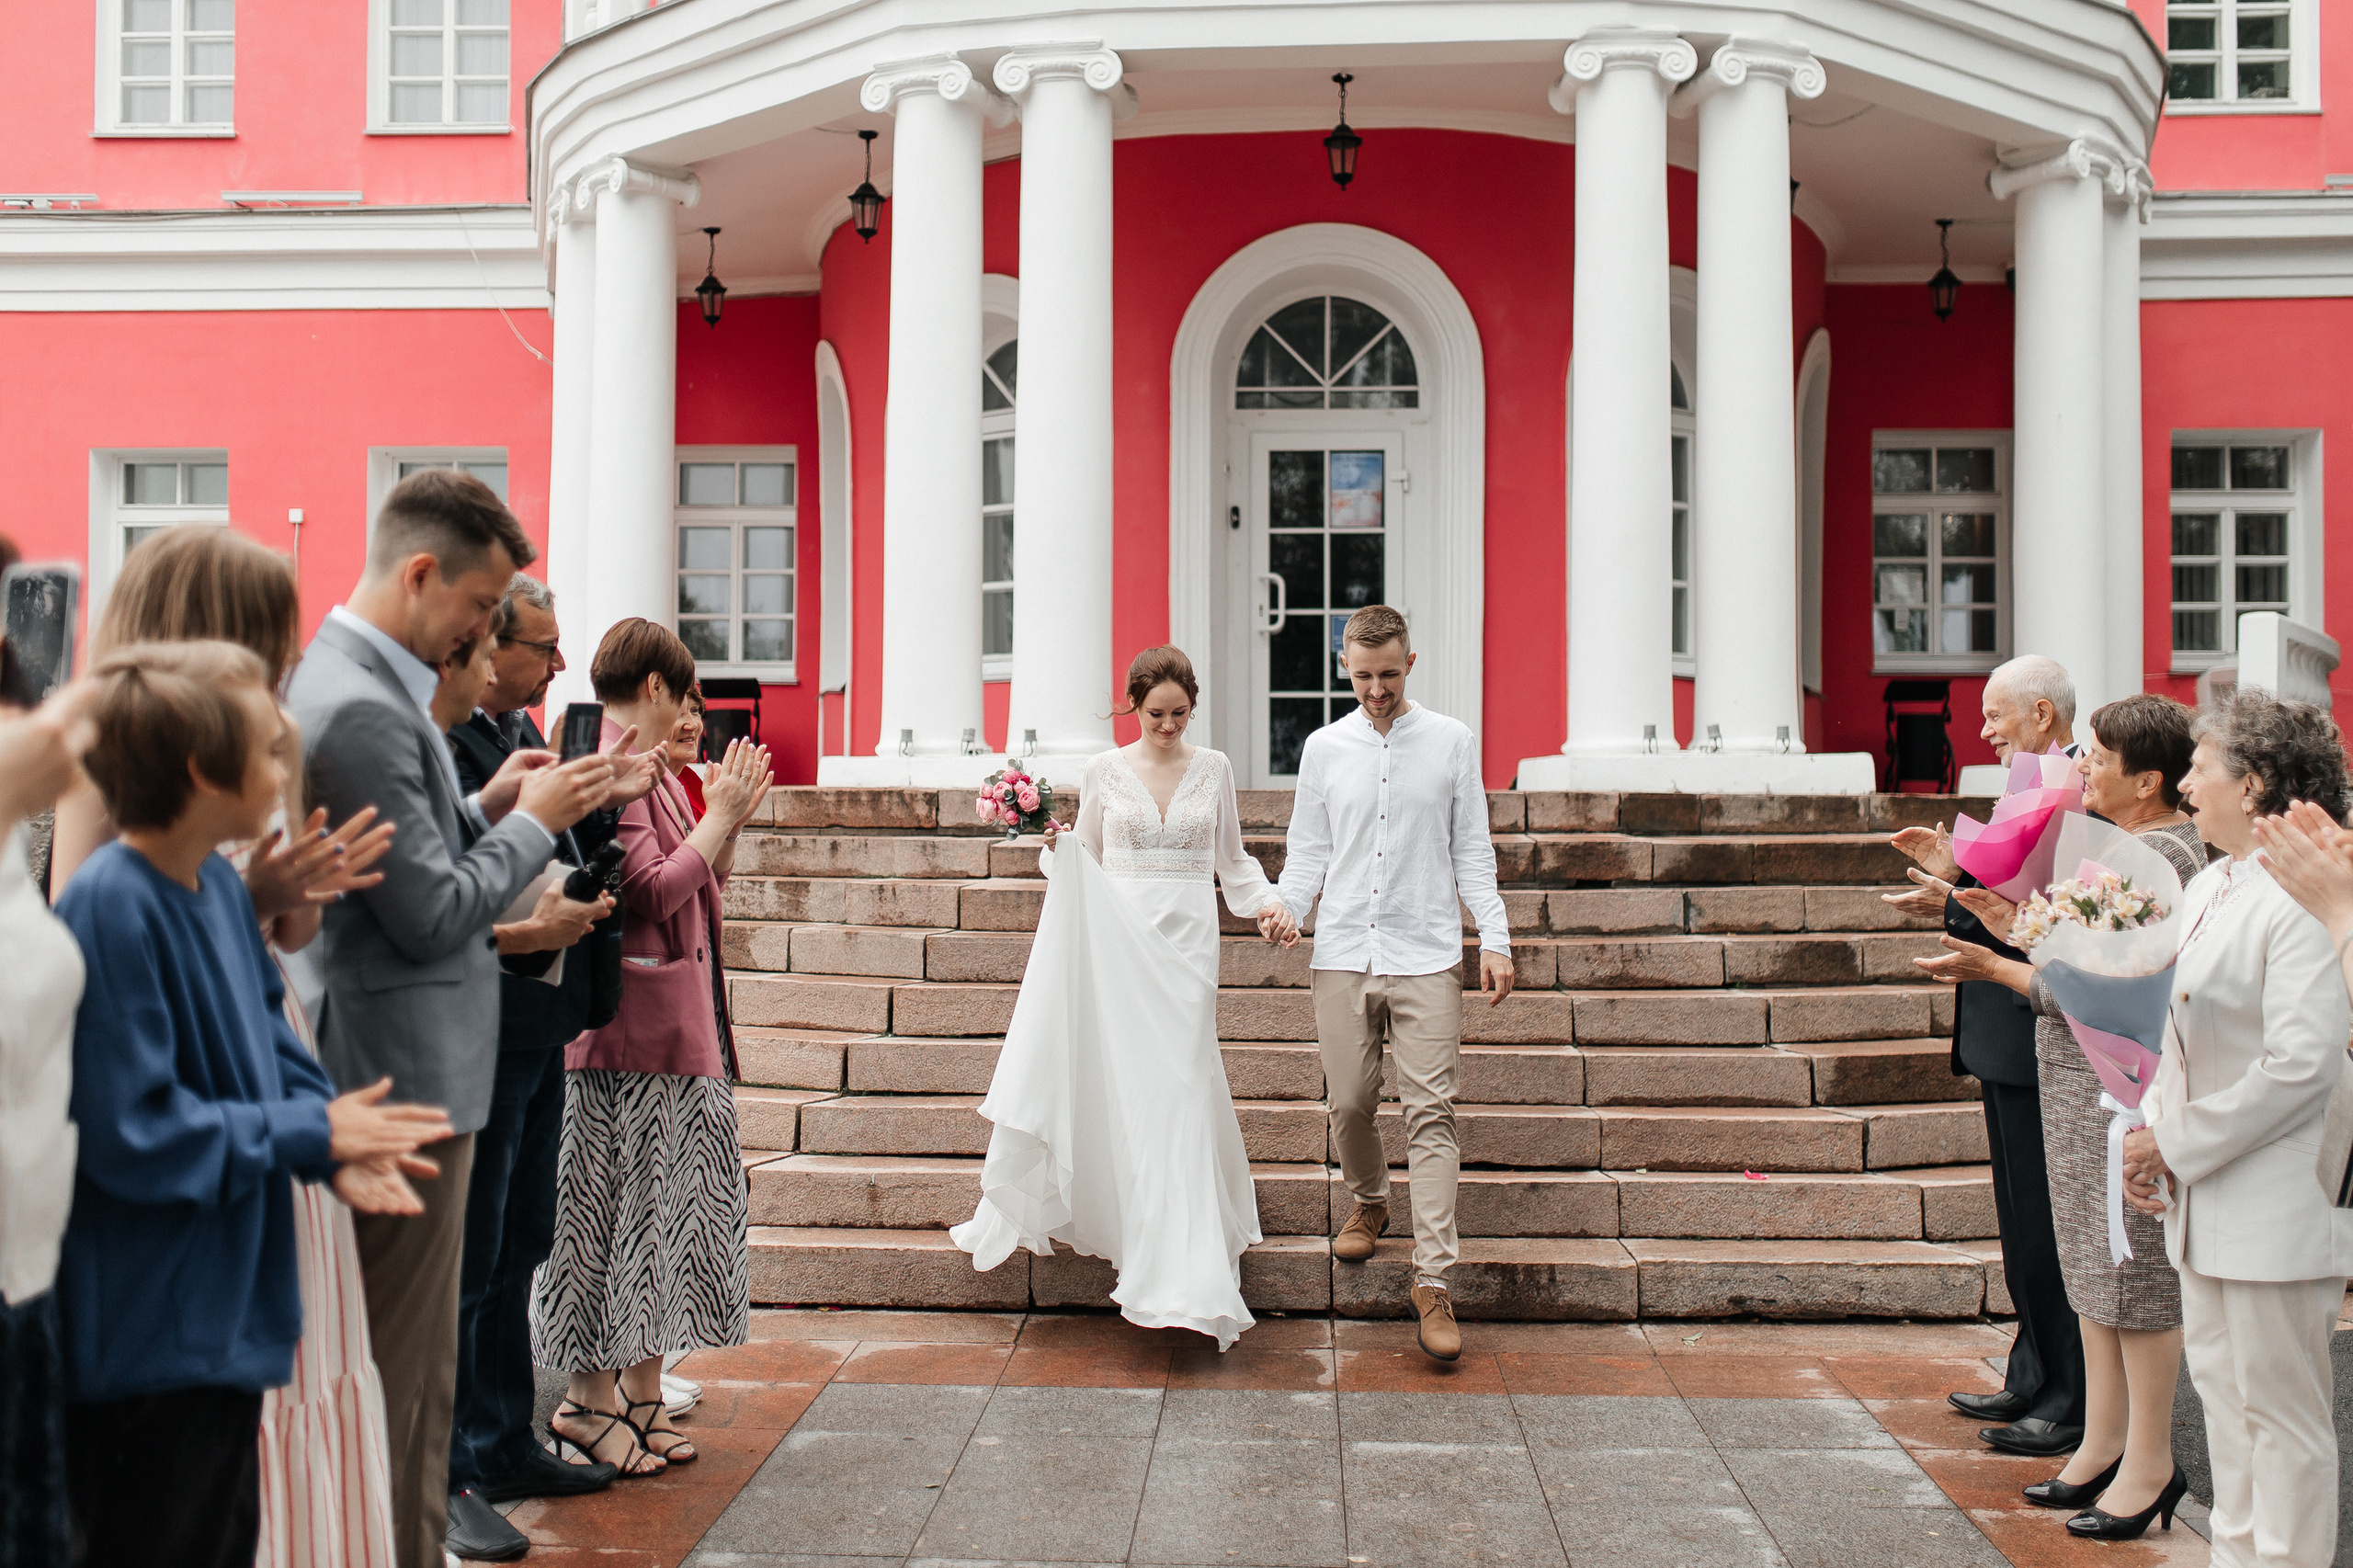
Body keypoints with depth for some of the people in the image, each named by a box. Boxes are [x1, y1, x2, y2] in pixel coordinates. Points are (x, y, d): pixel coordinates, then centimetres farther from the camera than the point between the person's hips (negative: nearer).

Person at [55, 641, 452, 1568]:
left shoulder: (220, 884, 4)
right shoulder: (109, 908, -23)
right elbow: (132, 1134, -23)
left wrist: (335, 1145, -4)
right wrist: (312, 1133, -15)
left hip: (226, 1308, 9)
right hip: (150, 1341, -9)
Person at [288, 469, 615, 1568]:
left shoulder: (353, 679, 11)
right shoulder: (363, 707, -21)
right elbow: (431, 914, -22)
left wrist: (487, 805, 7)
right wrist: (534, 820, -10)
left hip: (401, 1070, 11)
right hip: (408, 1077, -11)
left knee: (407, 1360, 20)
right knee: (403, 1368, 2)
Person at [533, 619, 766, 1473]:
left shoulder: (648, 770, 16)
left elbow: (695, 889, 20)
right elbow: (652, 893, -20)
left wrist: (728, 819, 9)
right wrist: (720, 820, -10)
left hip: (677, 1024, 10)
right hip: (630, 1026, -10)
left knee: (661, 1207, 13)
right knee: (613, 1208, -1)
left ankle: (640, 1390, 22)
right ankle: (590, 1400, 10)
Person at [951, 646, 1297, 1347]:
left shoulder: (1213, 769, 8)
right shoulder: (1105, 769, 5)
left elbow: (1231, 860, 15)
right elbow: (1086, 859, 12)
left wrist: (1267, 902, -1)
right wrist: (1055, 848, -9)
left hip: (1187, 944, 0)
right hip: (1120, 940, 0)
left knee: (1177, 1092, -5)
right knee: (1123, 1088, -1)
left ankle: (1184, 1273, -1)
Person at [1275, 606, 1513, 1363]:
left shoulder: (1452, 741, 6)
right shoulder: (1324, 748, 9)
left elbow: (1472, 852, 7)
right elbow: (1309, 851, 11)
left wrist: (1495, 939, 0)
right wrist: (1282, 908, -8)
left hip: (1427, 957, -2)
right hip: (1344, 953, 2)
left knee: (1431, 1113, -6)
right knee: (1348, 1103, 6)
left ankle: (1432, 1281, -4)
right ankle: (1369, 1203, 36)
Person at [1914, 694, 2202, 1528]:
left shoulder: (2157, 858, -19)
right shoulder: (2126, 846, 13)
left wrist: (1997, 969, -15)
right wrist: (2022, 928, 13)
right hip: (2083, 1087, 10)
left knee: (2134, 1270, 0)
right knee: (2094, 1268, 15)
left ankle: (2149, 1458, 12)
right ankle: (2103, 1442, 26)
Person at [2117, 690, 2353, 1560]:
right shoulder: (2206, 888, 11)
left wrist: (2180, 1144, -15)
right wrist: (2150, 1134, 5)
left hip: (2281, 1198, -9)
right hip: (2209, 1195, 9)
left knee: (2279, 1404, 2)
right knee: (2219, 1380, 17)